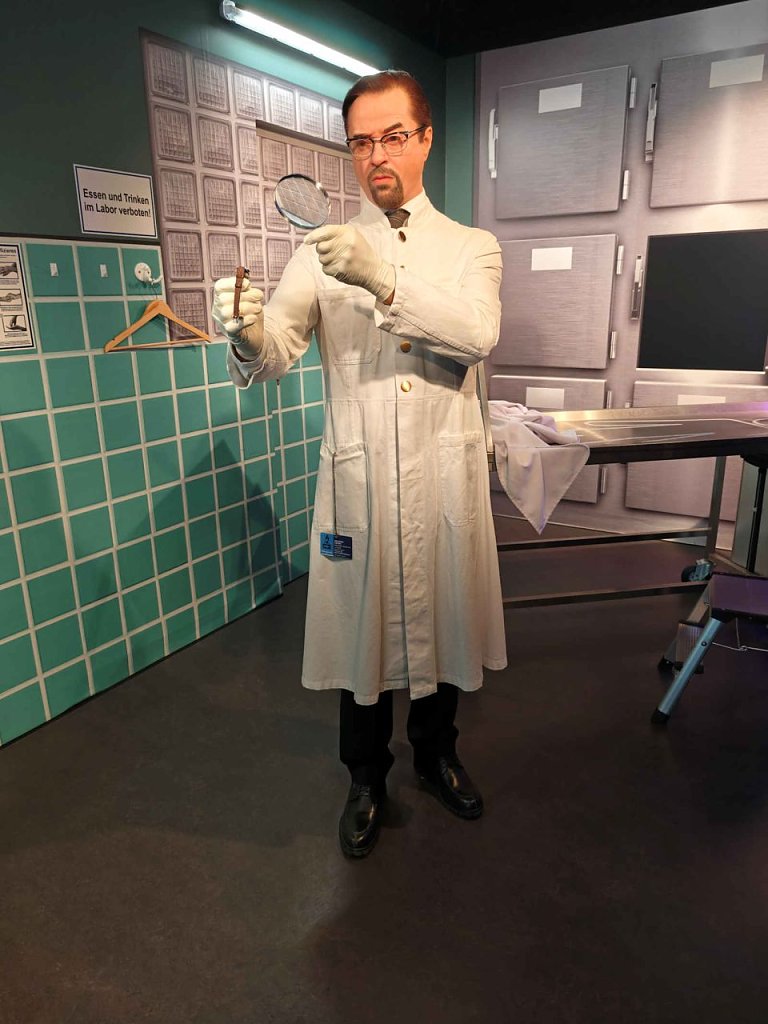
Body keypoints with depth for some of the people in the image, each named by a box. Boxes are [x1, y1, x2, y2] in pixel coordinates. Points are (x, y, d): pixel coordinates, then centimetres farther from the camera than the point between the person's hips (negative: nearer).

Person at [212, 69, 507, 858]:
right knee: (361, 623, 9)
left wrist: (383, 282, -28)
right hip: (357, 478, 0)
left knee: (442, 617, 14)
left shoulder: (472, 248, 7)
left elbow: (478, 335, -14)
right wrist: (247, 333, -30)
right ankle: (366, 776, 34)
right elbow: (275, 355, -7)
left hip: (446, 478, 1)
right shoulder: (320, 254, 6)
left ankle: (435, 750, 42)